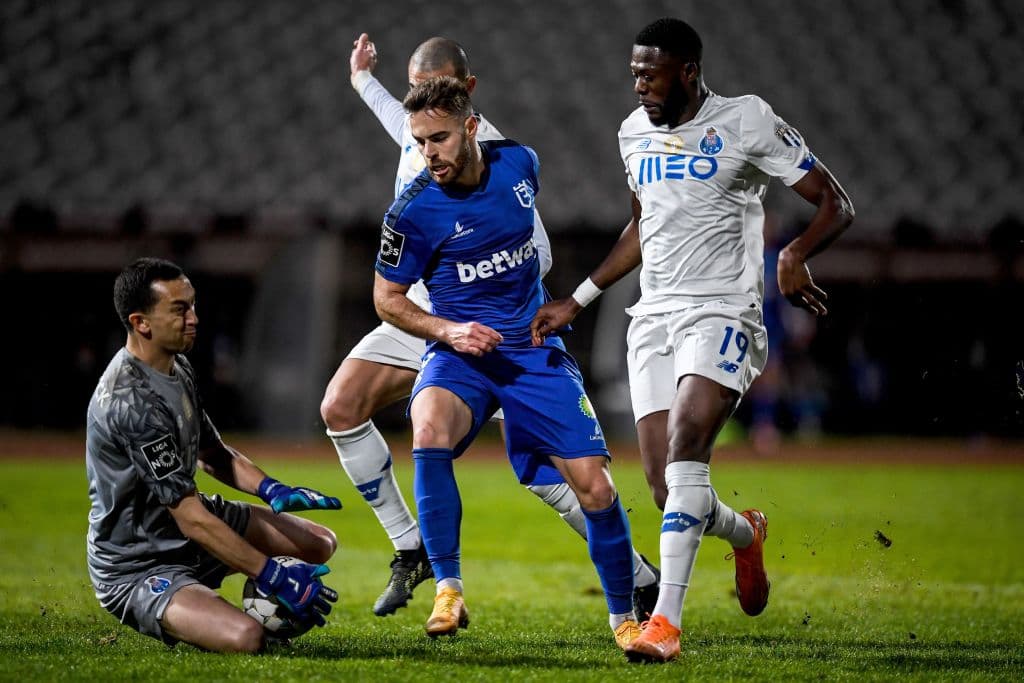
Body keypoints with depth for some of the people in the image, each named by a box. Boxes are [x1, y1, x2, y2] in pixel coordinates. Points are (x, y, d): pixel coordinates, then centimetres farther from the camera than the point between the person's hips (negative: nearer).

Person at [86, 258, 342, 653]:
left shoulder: (178, 367, 4)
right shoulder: (130, 401, -28)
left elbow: (210, 453, 18)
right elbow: (192, 521, -28)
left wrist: (272, 491, -2)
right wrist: (274, 576, -27)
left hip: (183, 523, 10)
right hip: (137, 568, -10)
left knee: (319, 544, 11)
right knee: (246, 638, -31)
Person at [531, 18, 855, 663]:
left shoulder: (746, 122, -7)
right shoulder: (635, 133, 12)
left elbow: (836, 204, -5)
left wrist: (795, 256, -25)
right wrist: (578, 301, 25)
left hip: (722, 313, -6)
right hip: (654, 317, 6)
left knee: (685, 446, -27)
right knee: (668, 486, -1)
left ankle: (667, 620, -29)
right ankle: (745, 534, 33)